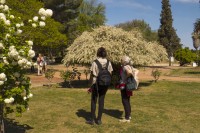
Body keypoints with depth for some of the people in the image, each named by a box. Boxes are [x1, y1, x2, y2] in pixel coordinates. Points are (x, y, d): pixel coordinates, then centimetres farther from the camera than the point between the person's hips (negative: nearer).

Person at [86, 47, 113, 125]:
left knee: (93, 101, 8)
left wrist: (91, 85, 1)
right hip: (105, 84, 3)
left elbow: (92, 75, -9)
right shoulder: (108, 63, -1)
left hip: (96, 83, -3)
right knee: (101, 101, 10)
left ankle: (92, 119, 12)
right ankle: (99, 119, 15)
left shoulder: (95, 63, -12)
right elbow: (110, 74, 2)